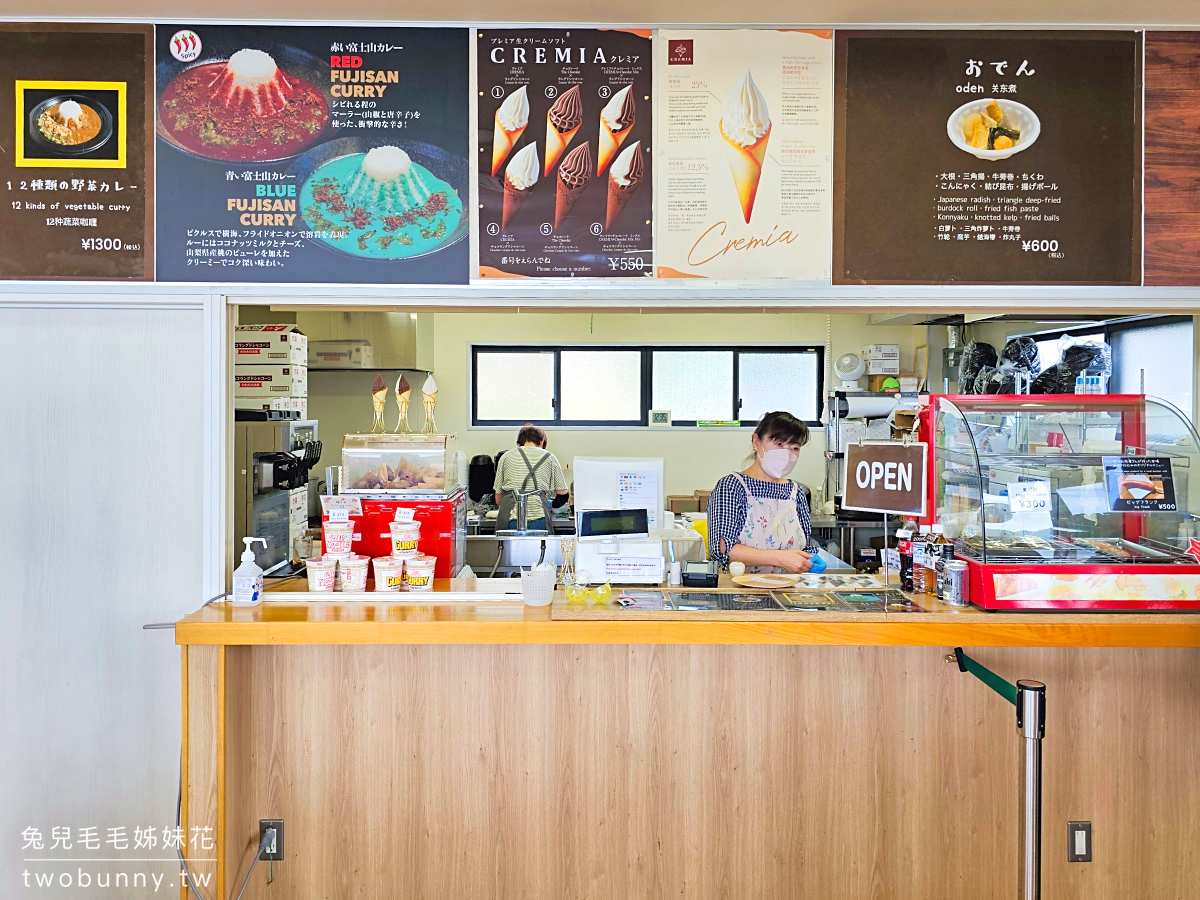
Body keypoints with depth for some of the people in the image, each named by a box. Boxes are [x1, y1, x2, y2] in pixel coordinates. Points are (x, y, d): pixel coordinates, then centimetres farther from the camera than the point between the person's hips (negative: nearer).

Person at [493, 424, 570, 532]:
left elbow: (498, 500, 19)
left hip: (509, 519, 1)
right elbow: (563, 493, 16)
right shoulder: (549, 457, 15)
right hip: (538, 519, -1)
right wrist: (550, 504, 36)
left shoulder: (506, 457, 18)